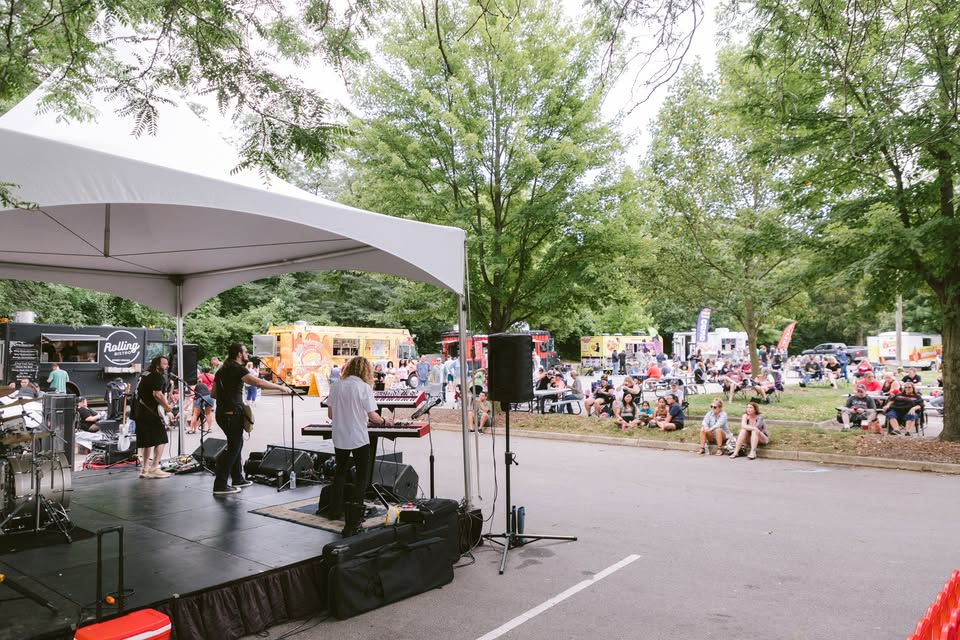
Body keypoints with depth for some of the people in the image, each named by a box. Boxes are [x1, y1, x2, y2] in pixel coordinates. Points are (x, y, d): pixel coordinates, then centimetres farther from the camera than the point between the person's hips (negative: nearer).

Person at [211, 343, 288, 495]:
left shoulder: (222, 369, 16)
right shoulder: (237, 368, -13)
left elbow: (213, 393, 20)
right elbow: (258, 382, -25)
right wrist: (280, 387, -20)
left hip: (222, 413, 10)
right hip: (232, 414, -10)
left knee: (236, 444, 19)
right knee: (233, 448, -4)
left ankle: (237, 479, 27)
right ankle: (220, 485, -3)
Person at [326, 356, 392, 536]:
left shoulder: (336, 386, 1)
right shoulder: (364, 387, -12)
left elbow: (330, 414, 6)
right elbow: (372, 416, -14)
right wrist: (384, 420, 6)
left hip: (339, 438, 5)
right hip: (358, 438, -5)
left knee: (341, 471, 26)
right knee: (362, 476, 4)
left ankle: (336, 508, 38)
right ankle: (352, 523, -2)